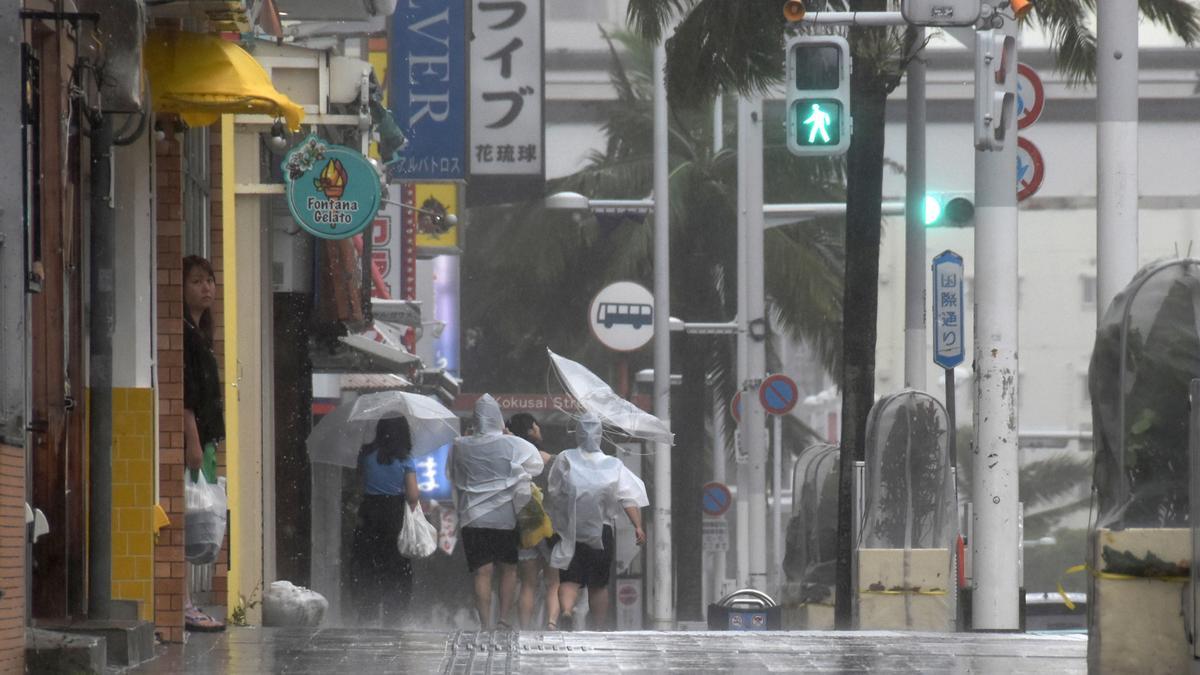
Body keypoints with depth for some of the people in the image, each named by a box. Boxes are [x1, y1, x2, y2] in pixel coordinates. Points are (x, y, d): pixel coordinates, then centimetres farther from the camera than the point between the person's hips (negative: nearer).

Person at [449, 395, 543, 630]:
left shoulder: (460, 447, -1)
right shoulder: (513, 445, -7)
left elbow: (455, 480, 10)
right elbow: (537, 465, 6)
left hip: (473, 517, 1)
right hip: (506, 515, -1)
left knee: (483, 571, 0)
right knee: (509, 568, 13)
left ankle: (485, 624, -6)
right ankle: (504, 618, 4)